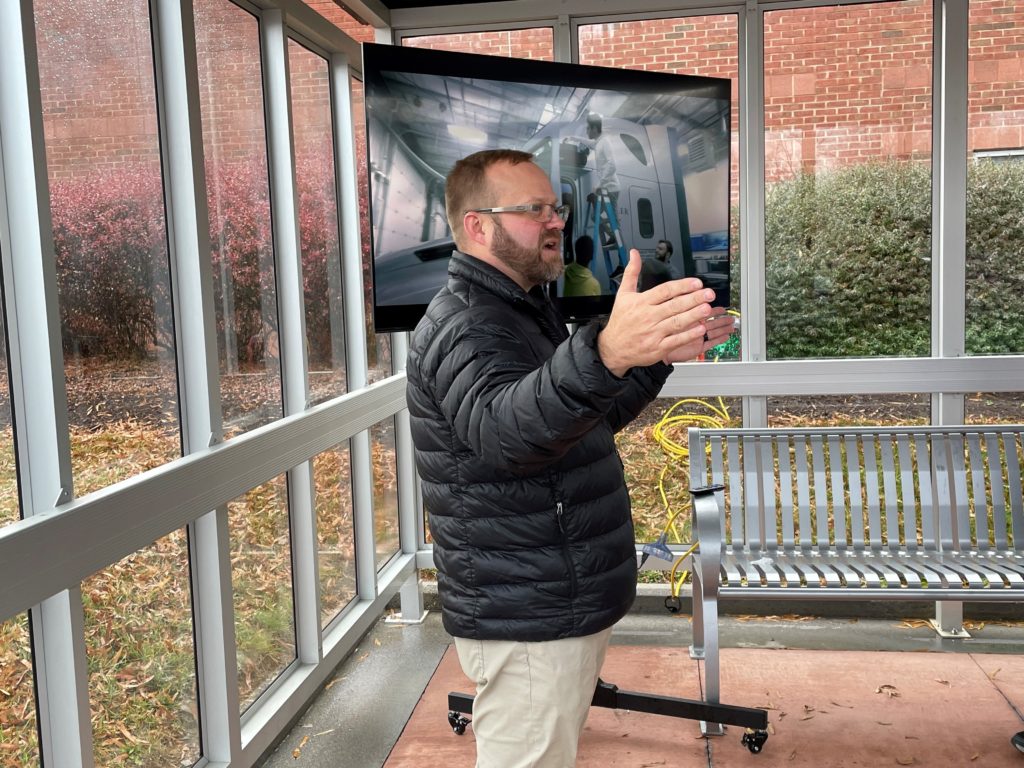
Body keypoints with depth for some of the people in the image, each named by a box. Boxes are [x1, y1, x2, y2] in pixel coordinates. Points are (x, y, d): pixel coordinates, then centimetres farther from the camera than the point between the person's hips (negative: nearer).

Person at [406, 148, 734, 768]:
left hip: (565, 605, 10)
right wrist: (605, 353, -60)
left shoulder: (522, 311, 13)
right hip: (527, 623, -10)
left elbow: (589, 423, 22)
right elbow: (503, 430, -44)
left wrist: (658, 358, 11)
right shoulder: (465, 326, -21)